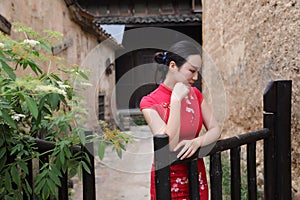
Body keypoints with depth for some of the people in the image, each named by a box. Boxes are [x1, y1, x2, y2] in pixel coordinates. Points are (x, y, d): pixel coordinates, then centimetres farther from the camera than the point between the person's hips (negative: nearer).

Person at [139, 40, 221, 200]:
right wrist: (176, 100, -25)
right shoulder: (150, 102, -16)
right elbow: (170, 146, -24)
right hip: (169, 178, -4)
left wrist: (197, 142, -22)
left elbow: (215, 130, -2)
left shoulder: (195, 94, 0)